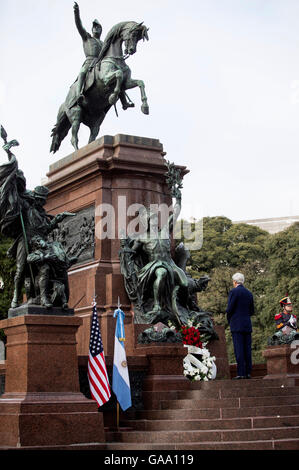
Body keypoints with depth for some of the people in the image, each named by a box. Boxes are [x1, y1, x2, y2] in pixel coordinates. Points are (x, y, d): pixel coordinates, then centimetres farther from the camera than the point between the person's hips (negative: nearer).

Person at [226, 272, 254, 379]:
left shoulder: (234, 291, -6)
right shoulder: (249, 293, 13)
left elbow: (229, 309, -10)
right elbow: (252, 311, 17)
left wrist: (229, 320, 6)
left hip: (237, 325, -6)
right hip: (247, 325, 6)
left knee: (239, 349, -8)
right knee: (247, 349, 6)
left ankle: (241, 373, -11)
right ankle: (248, 372, 6)